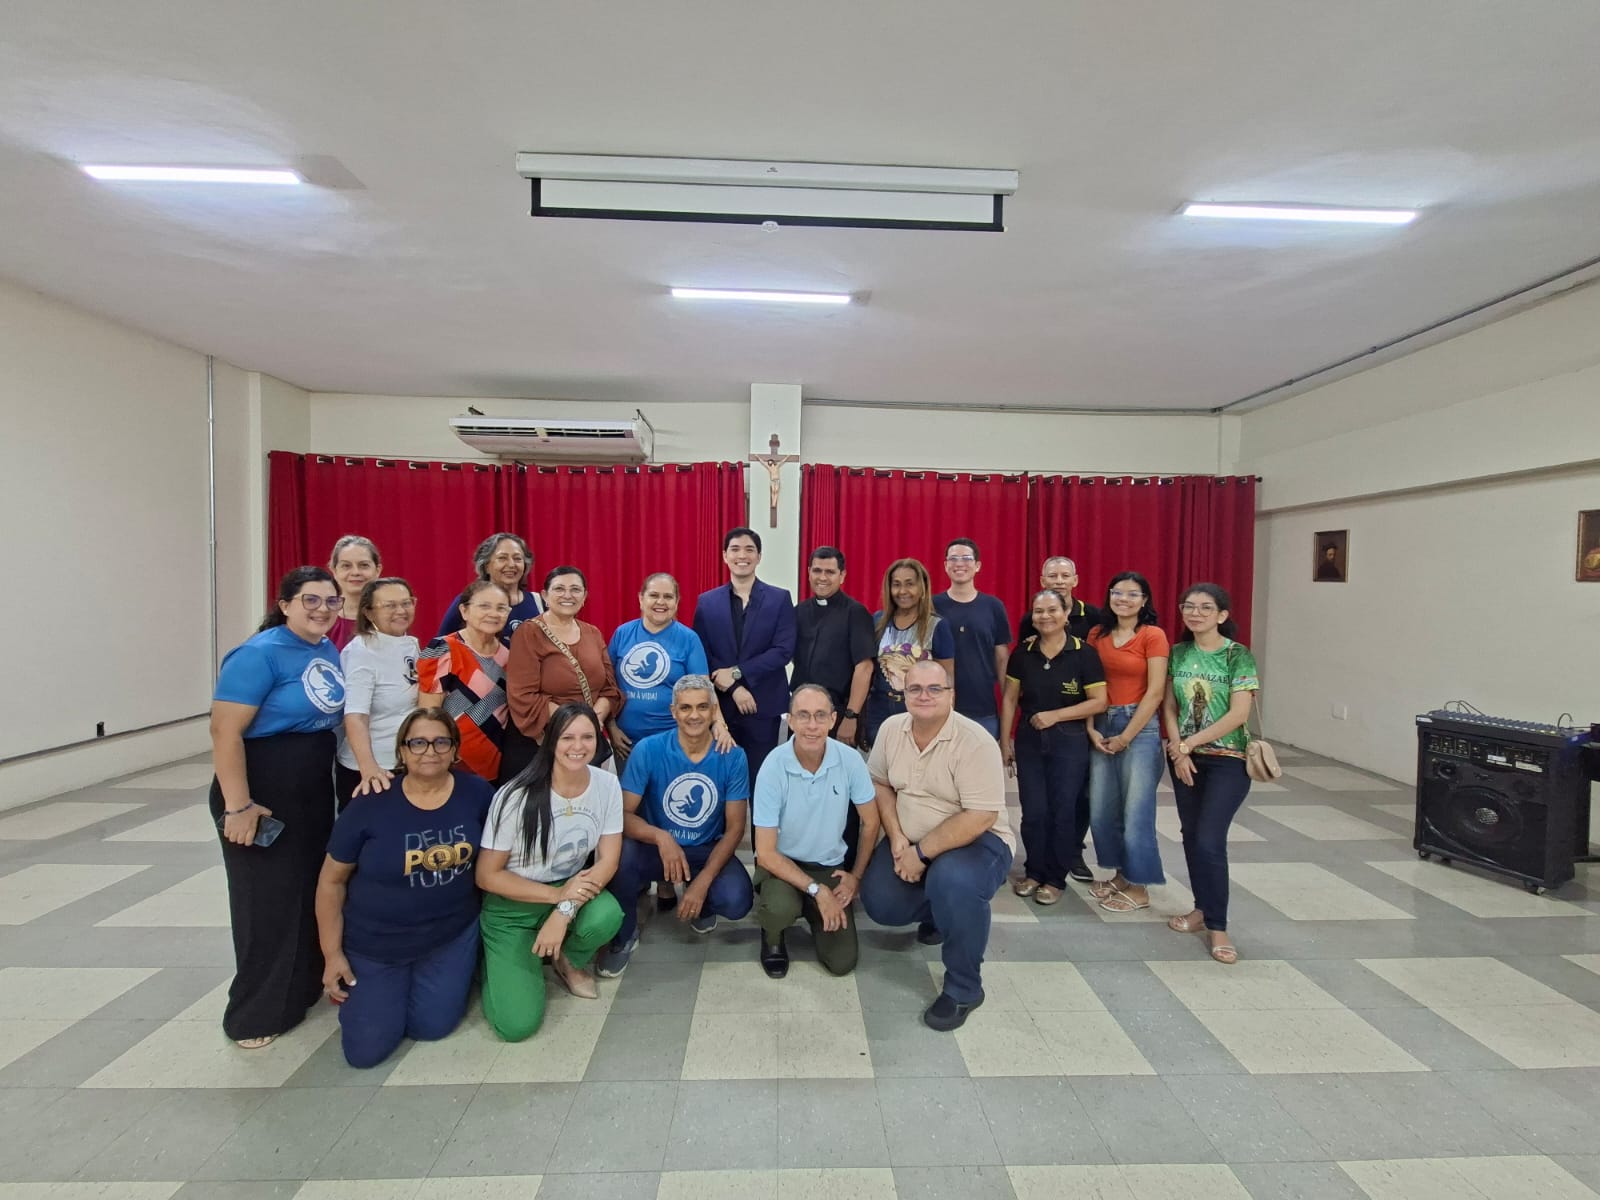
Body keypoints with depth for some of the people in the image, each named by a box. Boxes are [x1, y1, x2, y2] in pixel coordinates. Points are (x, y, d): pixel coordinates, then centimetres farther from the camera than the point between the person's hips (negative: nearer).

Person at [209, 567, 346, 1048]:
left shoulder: (329, 650, 6)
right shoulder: (260, 654, -17)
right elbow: (225, 731, -21)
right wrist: (238, 805, -23)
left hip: (315, 790, 8)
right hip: (264, 792, -7)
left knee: (313, 891, 18)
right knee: (268, 901, 3)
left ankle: (306, 986, 36)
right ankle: (256, 1014, 21)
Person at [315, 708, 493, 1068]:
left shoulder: (476, 793, -13)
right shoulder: (370, 805, -19)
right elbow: (332, 880, -7)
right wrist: (333, 954, -5)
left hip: (452, 935, 1)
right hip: (374, 943, -1)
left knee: (432, 1027, 3)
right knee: (366, 1049, 2)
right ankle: (362, 989, 33)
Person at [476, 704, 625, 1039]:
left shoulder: (607, 785, -12)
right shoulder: (518, 796, -21)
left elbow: (608, 860, -9)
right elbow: (487, 876, -14)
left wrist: (565, 911, -24)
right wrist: (557, 895, -23)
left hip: (572, 888, 3)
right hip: (511, 907, -2)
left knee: (607, 916, -31)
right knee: (517, 1024, -15)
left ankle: (570, 961, 5)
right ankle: (499, 962, 19)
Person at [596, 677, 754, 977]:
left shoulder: (732, 756, -13)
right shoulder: (648, 749, -16)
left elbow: (735, 827, -9)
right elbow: (623, 814, -16)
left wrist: (703, 882, -20)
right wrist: (661, 837, -37)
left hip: (707, 851, 1)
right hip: (656, 848, 0)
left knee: (737, 902, -27)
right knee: (619, 855, -33)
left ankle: (701, 904, 14)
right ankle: (624, 936, -1)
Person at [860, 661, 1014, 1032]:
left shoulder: (975, 742, -24)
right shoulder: (891, 728, -5)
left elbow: (980, 818, -26)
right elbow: (880, 783, 6)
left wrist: (921, 853, -23)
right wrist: (897, 838, -9)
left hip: (977, 840, -6)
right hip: (910, 840, 6)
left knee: (954, 882, -35)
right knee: (879, 904, -9)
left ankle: (963, 989, -9)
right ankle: (937, 911, 25)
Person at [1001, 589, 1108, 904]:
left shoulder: (1084, 653, -7)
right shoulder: (1023, 652, 1)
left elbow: (1099, 702, -9)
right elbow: (1010, 699, 6)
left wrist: (1055, 715, -16)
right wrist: (1004, 740, 4)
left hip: (1069, 742, -2)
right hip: (1029, 740, 2)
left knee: (1062, 811, 5)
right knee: (1033, 812, 7)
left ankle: (1056, 878, 22)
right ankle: (1034, 872, 25)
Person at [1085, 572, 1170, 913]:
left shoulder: (1153, 636, -6)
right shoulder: (1097, 635, 8)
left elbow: (1155, 692, -11)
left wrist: (1126, 736, -10)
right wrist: (1091, 729, -4)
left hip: (1139, 727, -5)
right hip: (1101, 727, 5)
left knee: (1135, 810, 1)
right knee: (1100, 809, 9)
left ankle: (1139, 887, 16)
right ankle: (1121, 874, 28)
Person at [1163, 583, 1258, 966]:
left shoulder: (1238, 655, -9)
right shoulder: (1177, 654, 4)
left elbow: (1238, 714, -14)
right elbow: (1169, 707, 5)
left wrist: (1190, 743, -13)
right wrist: (1178, 750, -7)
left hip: (1227, 760, -4)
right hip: (1184, 758, 5)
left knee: (1210, 841, -8)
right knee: (1191, 837, 11)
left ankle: (1217, 927, 7)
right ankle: (1203, 909, 28)